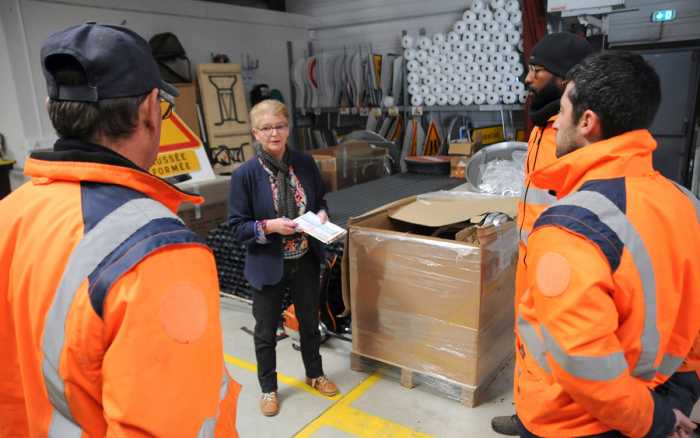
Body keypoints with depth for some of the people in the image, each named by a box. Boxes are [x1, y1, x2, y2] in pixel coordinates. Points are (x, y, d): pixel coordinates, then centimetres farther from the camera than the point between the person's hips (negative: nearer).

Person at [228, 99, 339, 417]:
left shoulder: (305, 163, -5)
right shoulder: (245, 175, -15)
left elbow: (320, 199, 9)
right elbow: (236, 227, -12)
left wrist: (321, 214, -12)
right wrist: (269, 226, -27)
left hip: (305, 260, 4)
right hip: (268, 265, -3)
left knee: (310, 321, 22)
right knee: (266, 331, 15)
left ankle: (315, 374, 47)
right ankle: (268, 388, 39)